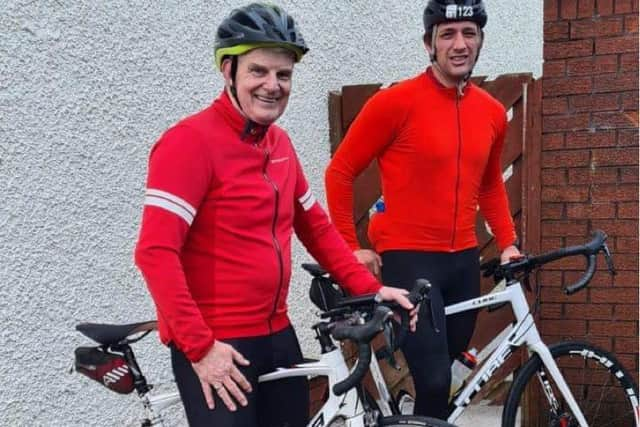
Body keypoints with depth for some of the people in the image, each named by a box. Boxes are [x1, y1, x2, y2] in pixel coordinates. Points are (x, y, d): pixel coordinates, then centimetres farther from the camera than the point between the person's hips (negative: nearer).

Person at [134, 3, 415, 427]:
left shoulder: (279, 142, 9)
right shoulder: (191, 141, -15)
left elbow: (315, 226, 18)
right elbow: (155, 252, -21)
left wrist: (370, 289, 8)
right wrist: (199, 346, -23)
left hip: (276, 335, 8)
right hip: (215, 347, -8)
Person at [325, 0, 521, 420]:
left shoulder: (493, 112, 6)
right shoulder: (396, 101, -11)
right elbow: (340, 172, -5)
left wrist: (507, 242, 12)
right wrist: (352, 247, -5)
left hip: (464, 259, 6)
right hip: (408, 258, -6)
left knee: (447, 374, 13)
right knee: (435, 381, -13)